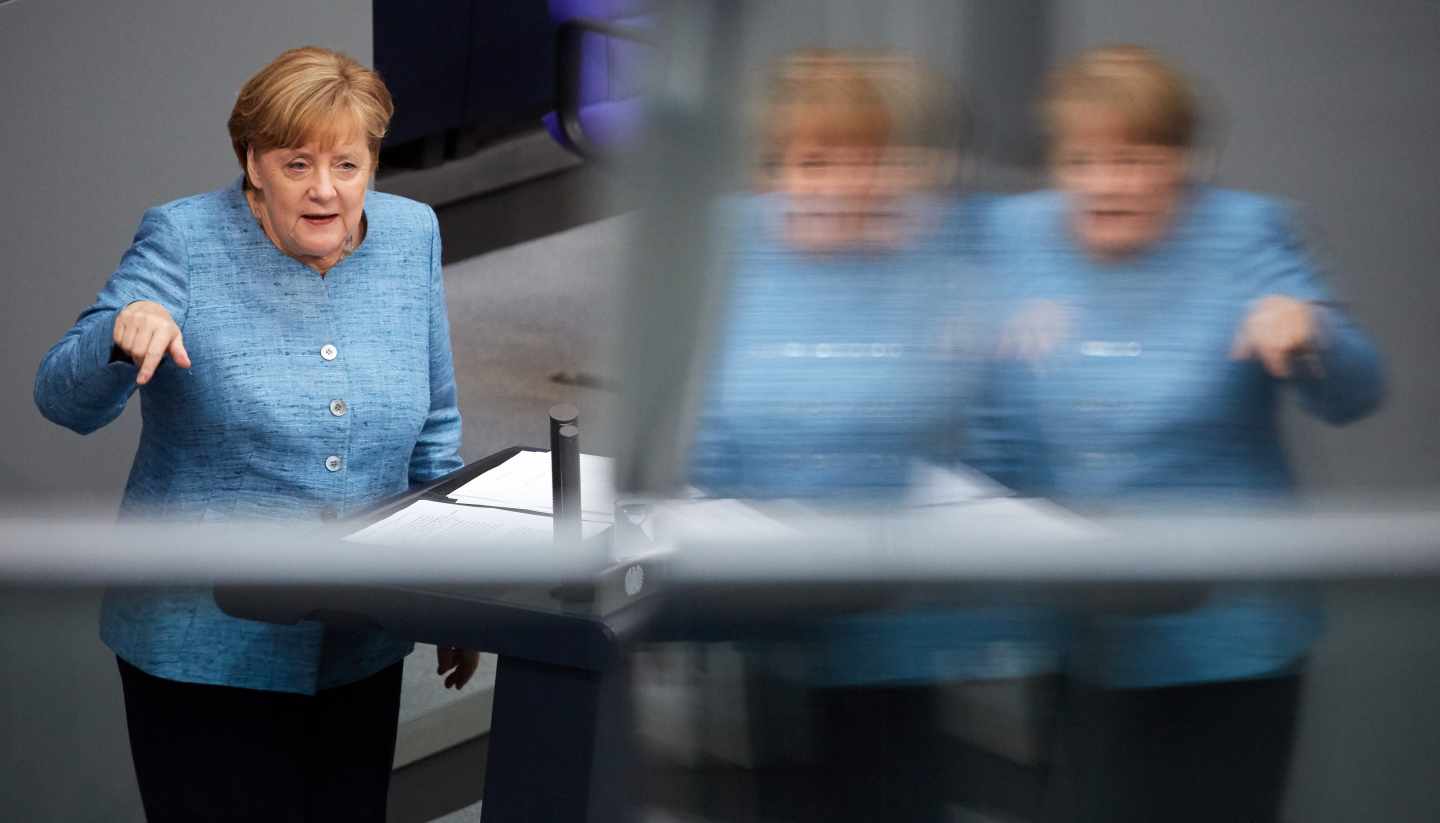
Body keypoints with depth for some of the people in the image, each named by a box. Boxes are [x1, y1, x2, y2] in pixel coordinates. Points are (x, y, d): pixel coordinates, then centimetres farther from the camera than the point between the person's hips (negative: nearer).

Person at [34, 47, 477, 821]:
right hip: (208, 647, -4)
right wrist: (122, 335, -38)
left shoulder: (411, 235, 3)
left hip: (361, 649, 4)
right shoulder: (184, 239, -10)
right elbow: (65, 400, -17)